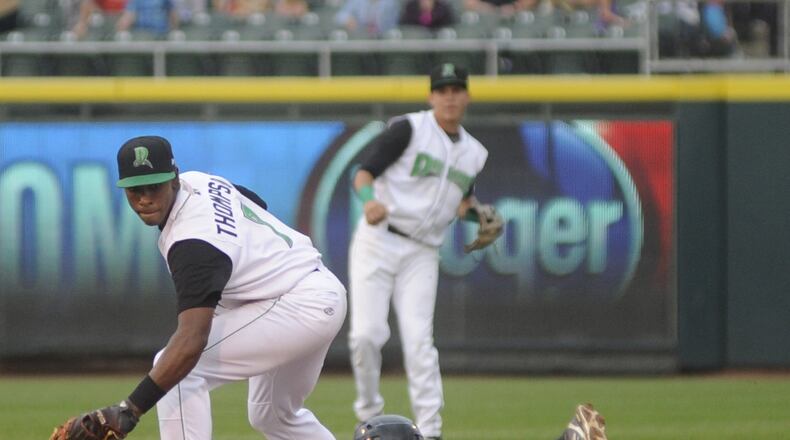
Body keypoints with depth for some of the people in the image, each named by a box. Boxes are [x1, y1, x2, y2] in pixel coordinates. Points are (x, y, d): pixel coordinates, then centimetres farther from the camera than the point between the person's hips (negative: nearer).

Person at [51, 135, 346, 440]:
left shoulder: (193, 243, -29)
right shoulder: (197, 181, -1)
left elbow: (191, 341, -40)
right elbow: (256, 203, 22)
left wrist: (129, 411, -49)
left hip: (300, 307, -11)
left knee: (177, 370, -18)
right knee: (273, 415, 28)